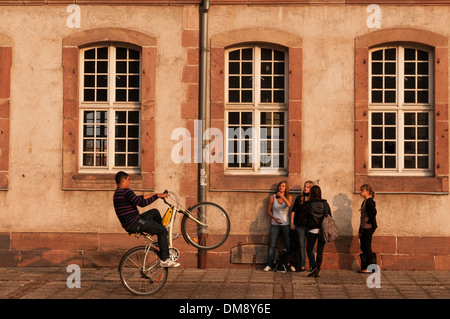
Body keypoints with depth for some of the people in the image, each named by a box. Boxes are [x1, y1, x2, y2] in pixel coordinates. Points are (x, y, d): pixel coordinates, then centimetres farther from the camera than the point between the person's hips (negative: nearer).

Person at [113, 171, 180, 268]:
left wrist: (154, 195, 23)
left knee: (155, 212, 23)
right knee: (162, 231, -7)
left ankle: (163, 238, 26)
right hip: (134, 224, -11)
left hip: (129, 224, 11)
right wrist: (157, 196, -16)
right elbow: (142, 203, -25)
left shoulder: (117, 193, 17)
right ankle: (164, 260, -6)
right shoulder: (125, 191, -17)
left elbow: (138, 198, 23)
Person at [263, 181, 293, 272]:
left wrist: (281, 195, -16)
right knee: (272, 245, -1)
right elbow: (268, 210, 5)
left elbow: (289, 204, -20)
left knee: (288, 245, 2)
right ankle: (269, 265, 4)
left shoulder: (289, 197, 2)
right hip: (275, 224, 0)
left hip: (286, 224, 0)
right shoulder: (272, 197, 2)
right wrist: (274, 218, -10)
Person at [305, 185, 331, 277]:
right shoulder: (325, 204, 0)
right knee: (320, 251, 8)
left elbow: (306, 217, 3)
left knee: (309, 250, 10)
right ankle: (317, 271, 8)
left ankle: (314, 267, -9)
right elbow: (329, 217, 4)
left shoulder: (308, 205, -7)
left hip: (312, 230, -3)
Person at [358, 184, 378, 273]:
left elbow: (374, 212, -30)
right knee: (363, 247, 13)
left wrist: (370, 221, -16)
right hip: (364, 228, 10)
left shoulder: (369, 201, -14)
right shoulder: (364, 202, 16)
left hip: (368, 228, -10)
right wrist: (360, 231, 20)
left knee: (367, 247, -3)